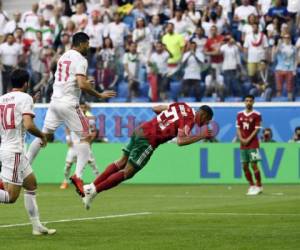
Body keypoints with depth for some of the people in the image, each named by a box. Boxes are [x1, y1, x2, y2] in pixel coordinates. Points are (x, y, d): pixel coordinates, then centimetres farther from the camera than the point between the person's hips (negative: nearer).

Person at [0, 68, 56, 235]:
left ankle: (37, 226, 18)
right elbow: (28, 125, -20)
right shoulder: (25, 98, -8)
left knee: (32, 185, 18)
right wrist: (42, 135, -3)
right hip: (15, 151, -8)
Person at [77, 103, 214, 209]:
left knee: (121, 162, 16)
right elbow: (180, 141, -22)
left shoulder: (181, 105, 14)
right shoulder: (189, 119, -9)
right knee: (127, 172, 0)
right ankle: (94, 190, -1)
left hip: (140, 130, 8)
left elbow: (155, 108, 21)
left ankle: (90, 187, 13)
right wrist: (201, 136, -17)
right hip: (148, 140, -8)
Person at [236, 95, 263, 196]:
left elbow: (257, 129, -8)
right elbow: (238, 128, 11)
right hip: (243, 145, 5)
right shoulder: (240, 114, 10)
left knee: (254, 165, -9)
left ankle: (259, 186, 0)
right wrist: (241, 138, -6)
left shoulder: (256, 115, -5)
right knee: (245, 166, 5)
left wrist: (248, 139, -15)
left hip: (253, 144, -5)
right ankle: (252, 186, 15)